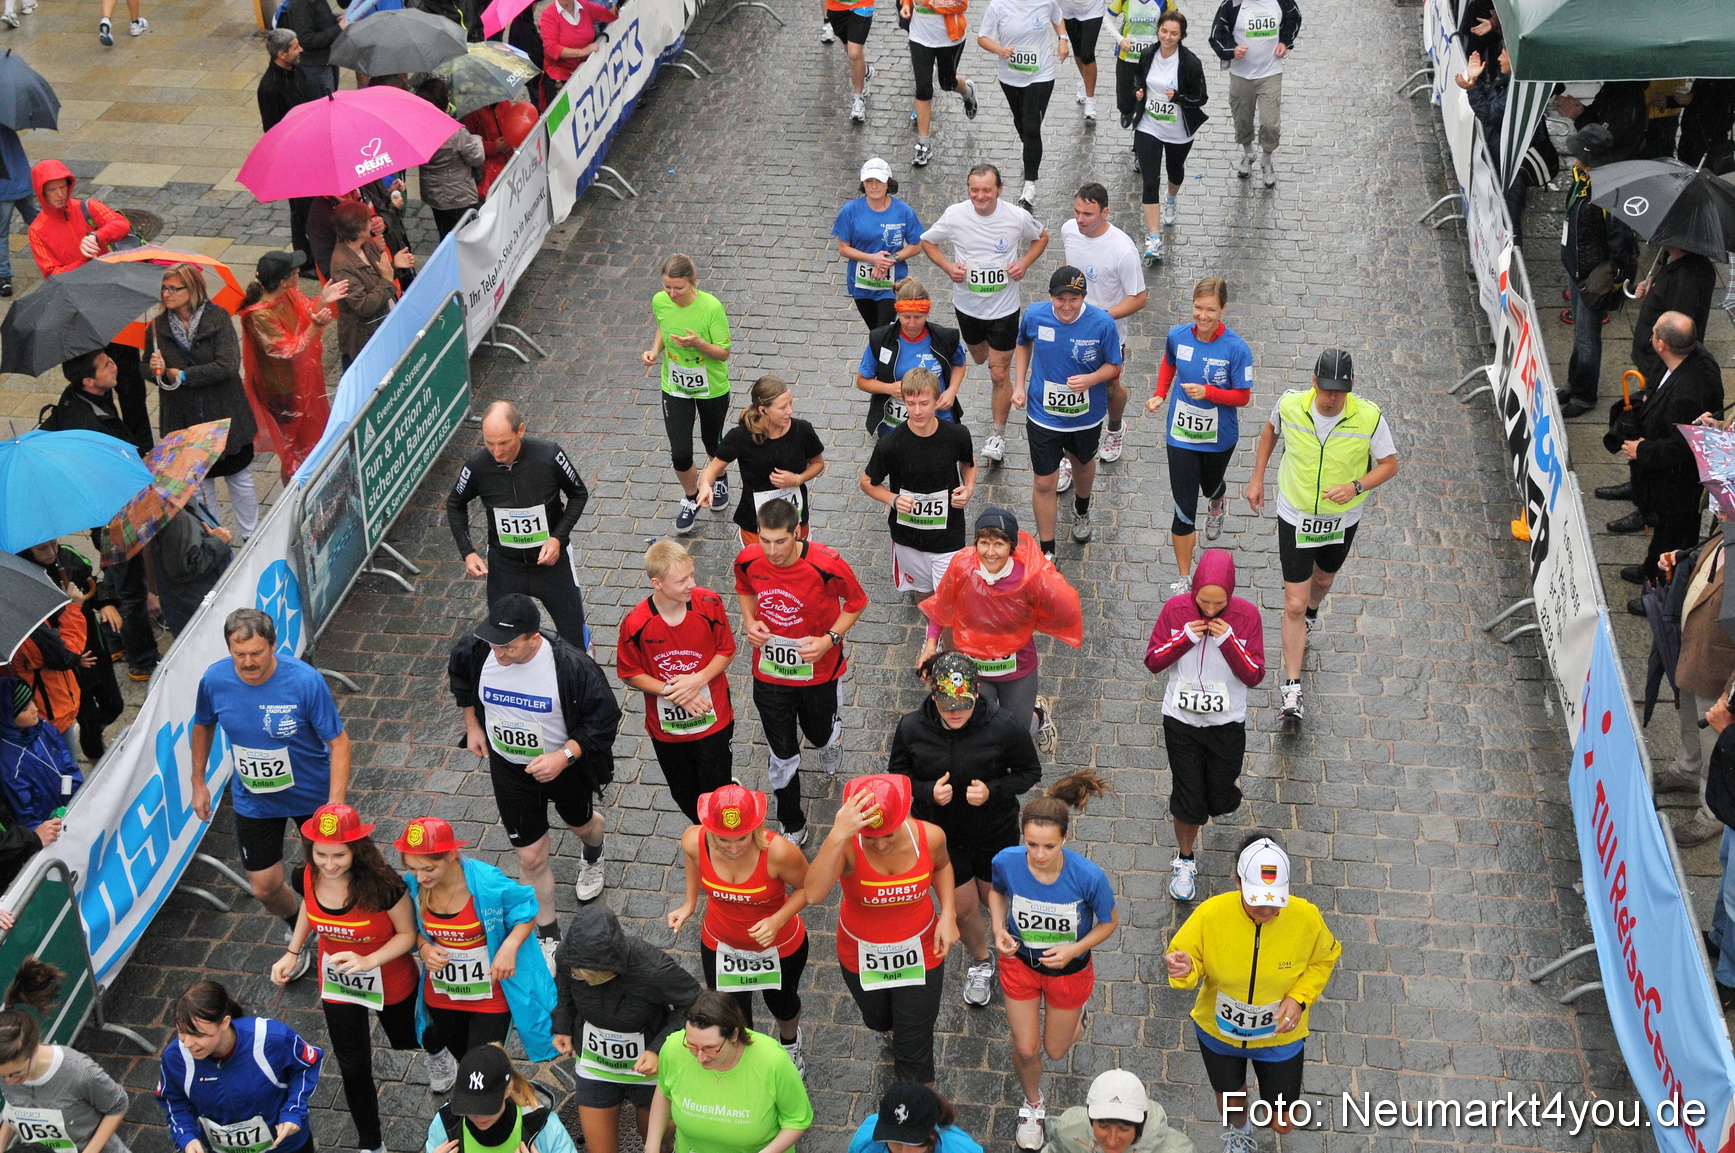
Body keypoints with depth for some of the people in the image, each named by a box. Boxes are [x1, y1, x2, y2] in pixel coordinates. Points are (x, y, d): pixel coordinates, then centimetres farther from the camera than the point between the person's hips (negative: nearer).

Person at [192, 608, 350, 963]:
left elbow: (338, 742, -23)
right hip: (253, 801, 2)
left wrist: (335, 805, -30)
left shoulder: (305, 681, -29)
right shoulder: (215, 680, -18)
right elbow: (203, 726, 4)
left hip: (313, 796, -2)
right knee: (265, 888, 9)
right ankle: (298, 928, 44)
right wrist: (197, 782, 9)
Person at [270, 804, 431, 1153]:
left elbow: (407, 934, -22)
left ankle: (435, 1047, 67)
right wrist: (292, 953, -8)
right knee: (353, 1068, 15)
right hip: (336, 983, 3)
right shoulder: (308, 877, -22)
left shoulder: (382, 884, -36)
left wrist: (367, 961, -35)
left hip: (390, 982, -3)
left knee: (405, 1039, 27)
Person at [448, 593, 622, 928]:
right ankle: (548, 936, 29)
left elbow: (604, 718, -21)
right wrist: (472, 725, 3)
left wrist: (564, 756, -31)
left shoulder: (570, 664, -34)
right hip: (508, 768, 1)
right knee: (531, 857, 8)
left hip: (565, 766, -1)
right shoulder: (475, 650, -24)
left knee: (581, 824, 29)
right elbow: (460, 678, 3)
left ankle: (593, 858, 67)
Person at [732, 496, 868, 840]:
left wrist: (830, 639, -21)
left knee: (820, 734, 23)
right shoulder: (748, 560, -17)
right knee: (782, 756, 12)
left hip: (817, 669, -2)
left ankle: (833, 733, 64)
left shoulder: (826, 565, -28)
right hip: (769, 672, 2)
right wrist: (749, 621, -10)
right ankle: (792, 828, 34)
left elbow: (856, 601, -9)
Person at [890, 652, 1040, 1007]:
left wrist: (993, 791, -28)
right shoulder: (911, 728, -21)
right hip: (942, 834, 1)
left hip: (995, 832, -1)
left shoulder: (1004, 727, -26)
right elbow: (897, 774, -4)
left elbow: (1030, 772, -10)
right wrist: (927, 792, -25)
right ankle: (980, 961, 48)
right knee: (963, 906, 14)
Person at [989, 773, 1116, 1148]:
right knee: (1026, 1050, 13)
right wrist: (999, 929, -18)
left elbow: (1110, 921, -14)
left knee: (1056, 1051, 21)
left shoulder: (1088, 875, -35)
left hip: (1069, 968, -1)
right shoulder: (1006, 861, -28)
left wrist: (1073, 951, -27)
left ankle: (1072, 1015, 58)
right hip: (1020, 962, 1)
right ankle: (1033, 1103, 48)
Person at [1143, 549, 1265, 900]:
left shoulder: (1247, 615, -14)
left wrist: (1228, 640, -26)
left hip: (1227, 723, 0)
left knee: (1221, 802, 12)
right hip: (1181, 720, 0)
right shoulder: (1176, 608, -12)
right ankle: (1185, 861, 30)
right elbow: (1152, 660, -6)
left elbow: (1254, 676, -12)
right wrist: (1185, 638, -22)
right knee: (1188, 801, 5)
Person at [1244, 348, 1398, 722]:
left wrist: (1355, 487, -26)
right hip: (1295, 516, -1)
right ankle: (1292, 689, 4)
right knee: (1294, 604, -4)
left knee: (1323, 579, 30)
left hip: (1341, 519, 1)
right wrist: (1257, 478, 6)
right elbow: (1270, 429, 5)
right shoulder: (1289, 406, -20)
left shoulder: (1369, 418, -23)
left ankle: (1310, 615, 66)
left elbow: (1389, 464, -8)